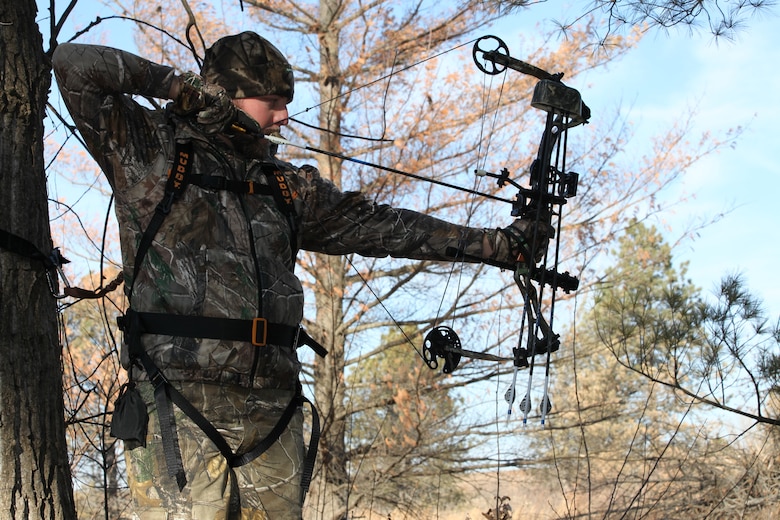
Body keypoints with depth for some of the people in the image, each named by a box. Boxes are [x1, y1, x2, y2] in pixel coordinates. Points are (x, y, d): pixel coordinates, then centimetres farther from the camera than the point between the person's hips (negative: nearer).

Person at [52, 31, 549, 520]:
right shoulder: (150, 151, 5)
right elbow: (74, 65, -1)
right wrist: (173, 83, 1)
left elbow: (376, 225, 20)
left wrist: (493, 242, 17)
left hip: (273, 415, 5)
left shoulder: (286, 185, 20)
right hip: (180, 410, -5)